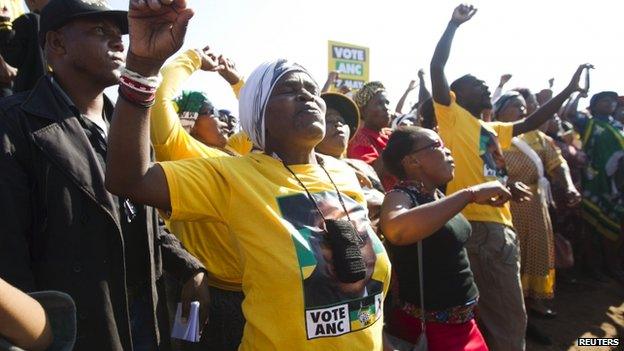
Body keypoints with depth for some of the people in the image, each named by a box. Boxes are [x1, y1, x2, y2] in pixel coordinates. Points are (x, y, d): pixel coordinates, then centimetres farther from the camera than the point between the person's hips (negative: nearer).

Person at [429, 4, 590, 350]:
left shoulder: (493, 130, 24)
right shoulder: (453, 117, 2)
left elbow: (530, 123, 35)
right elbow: (436, 67, -7)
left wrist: (568, 90, 32)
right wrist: (454, 24, -2)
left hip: (501, 227, 8)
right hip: (469, 226, -7)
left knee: (509, 318, 13)